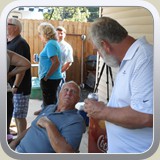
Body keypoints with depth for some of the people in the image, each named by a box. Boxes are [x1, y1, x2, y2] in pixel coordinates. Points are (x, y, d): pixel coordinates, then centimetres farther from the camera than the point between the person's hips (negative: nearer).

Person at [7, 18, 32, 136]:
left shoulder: (20, 43, -14)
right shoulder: (9, 42, 13)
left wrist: (15, 85, -23)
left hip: (19, 86, -9)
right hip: (10, 84, 9)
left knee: (19, 115, -2)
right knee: (16, 114, 15)